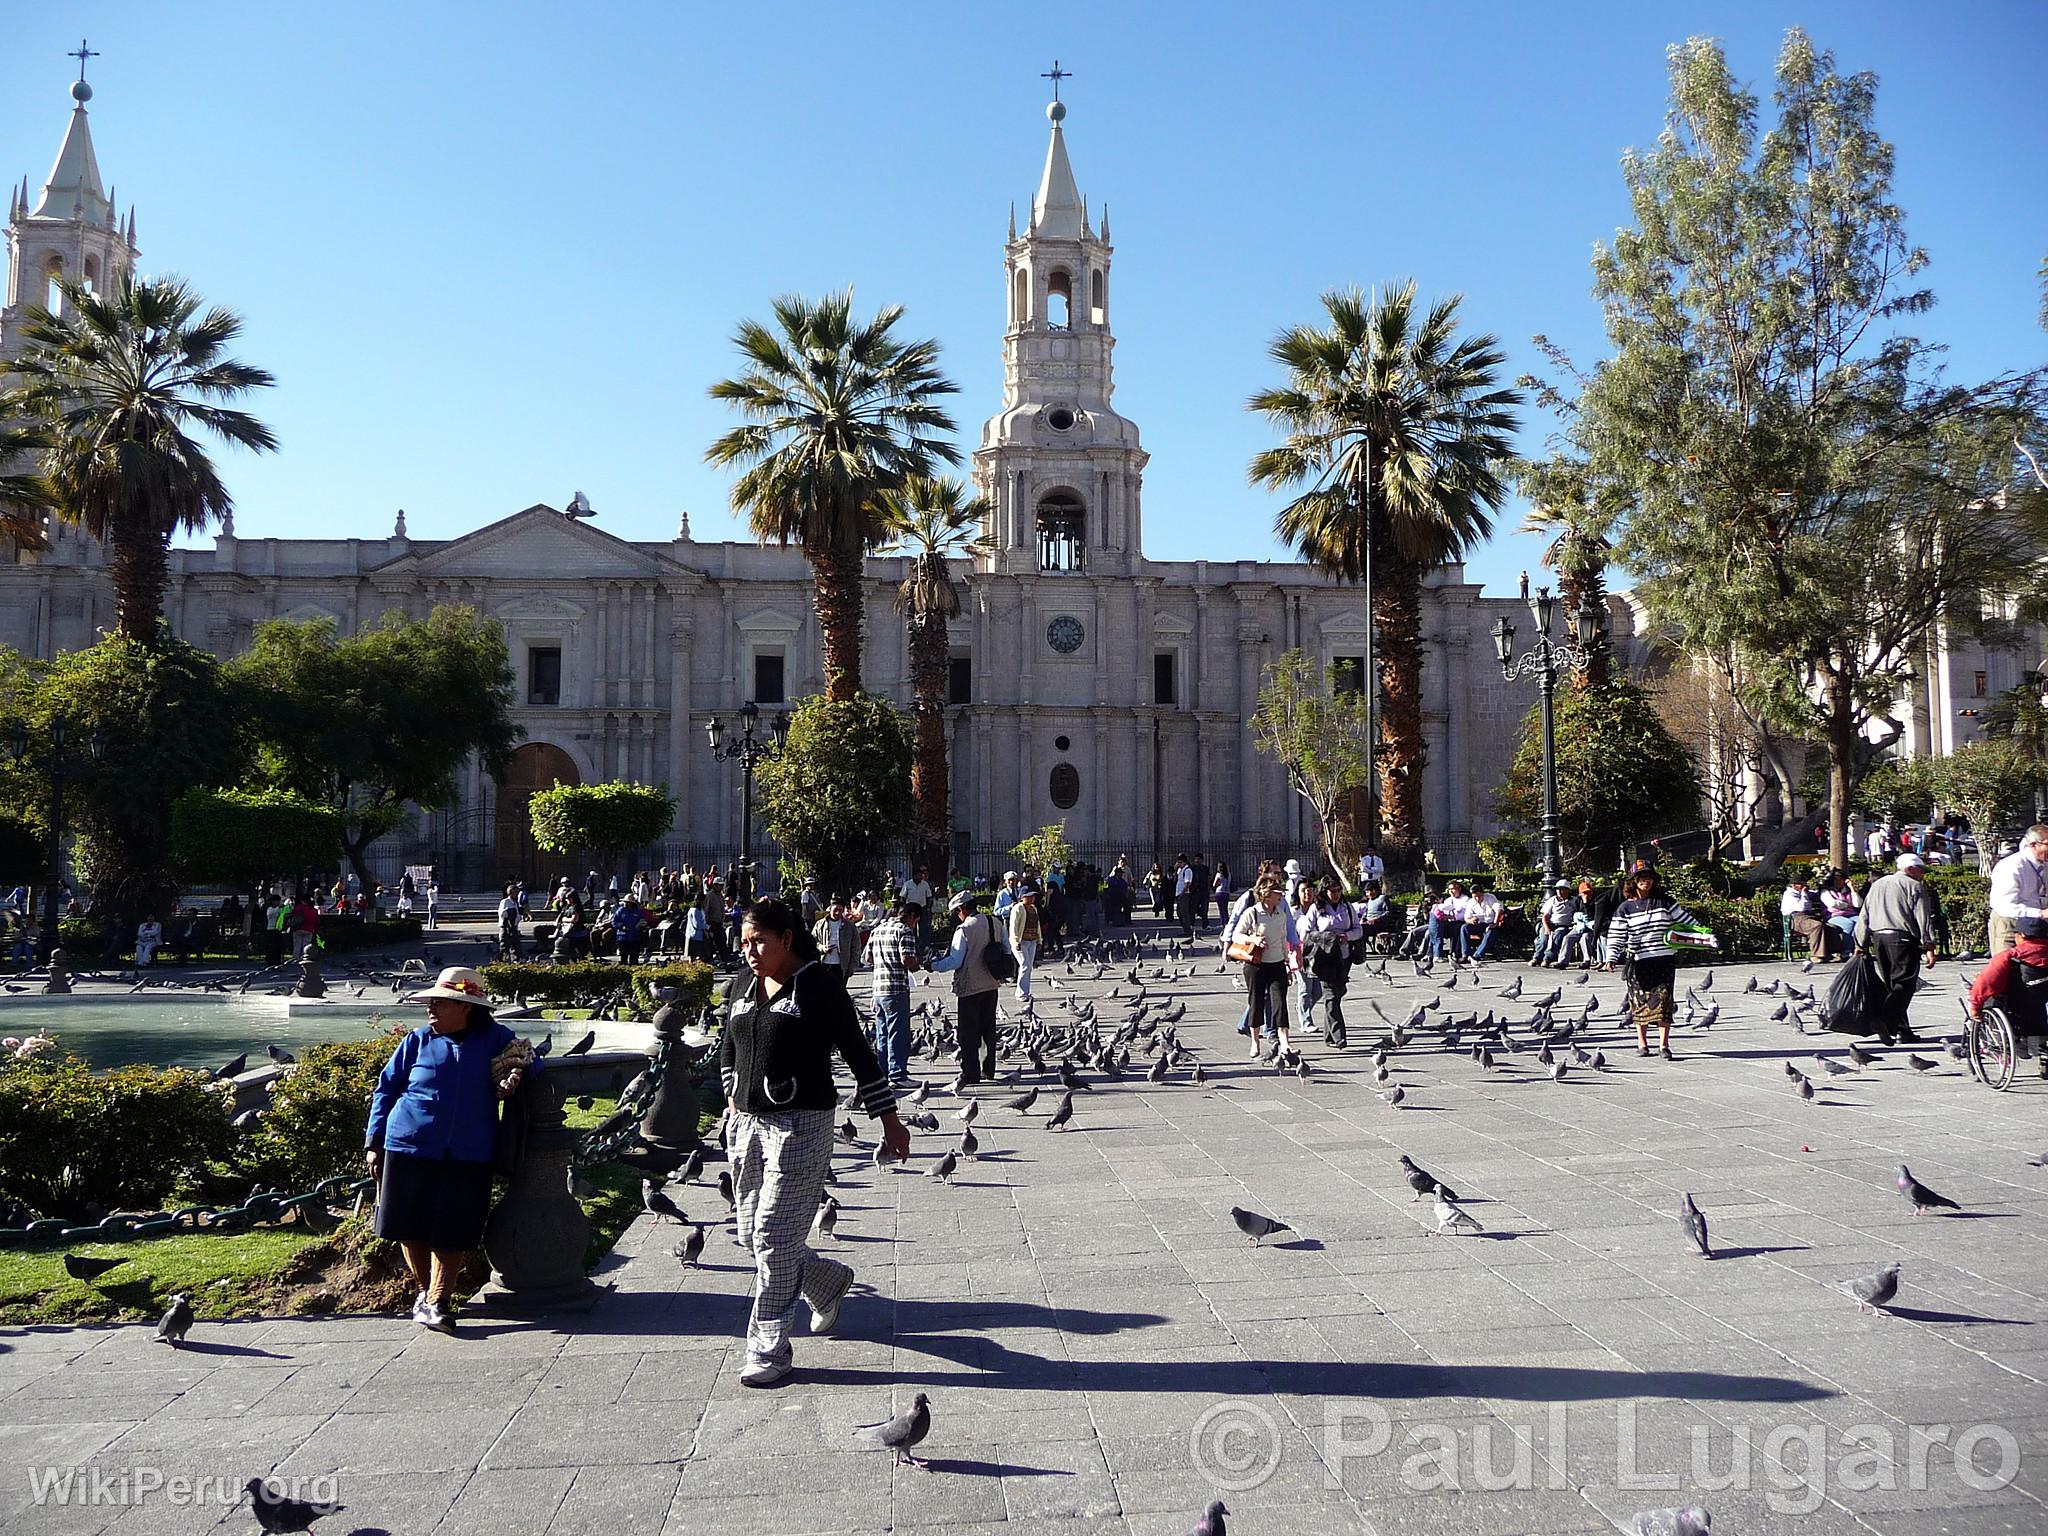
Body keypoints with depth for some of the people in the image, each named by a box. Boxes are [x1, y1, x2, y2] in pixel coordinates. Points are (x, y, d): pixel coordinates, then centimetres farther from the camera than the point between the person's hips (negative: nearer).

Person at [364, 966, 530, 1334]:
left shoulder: (496, 1040, 4)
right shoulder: (417, 1042, 3)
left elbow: (526, 1059, 21)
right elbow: (385, 1090, 9)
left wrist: (514, 1078, -3)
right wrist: (374, 1142, 6)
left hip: (468, 1157, -1)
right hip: (410, 1149, 1)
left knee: (452, 1234, -1)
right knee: (410, 1228, 8)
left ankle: (437, 1302, 7)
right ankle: (425, 1290, 27)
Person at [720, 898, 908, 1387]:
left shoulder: (819, 985, -9)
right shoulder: (748, 991, 11)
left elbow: (859, 1055, -8)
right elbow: (727, 1052, 26)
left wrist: (890, 1122, -7)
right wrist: (734, 1102, 15)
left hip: (801, 1126, -7)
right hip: (748, 1124, 7)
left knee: (774, 1238, -7)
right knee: (749, 1233, 13)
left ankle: (770, 1351, 6)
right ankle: (829, 1281, 37)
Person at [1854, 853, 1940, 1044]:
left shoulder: (1876, 885, 20)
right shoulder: (1915, 887, 1)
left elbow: (1863, 917, 19)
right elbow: (1924, 919, -7)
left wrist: (1860, 944, 23)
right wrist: (1929, 947, -10)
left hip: (1877, 938, 6)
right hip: (1902, 938, -6)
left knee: (1889, 984, 10)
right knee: (1904, 983, -7)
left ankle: (1901, 1029, 10)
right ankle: (1886, 1020, -24)